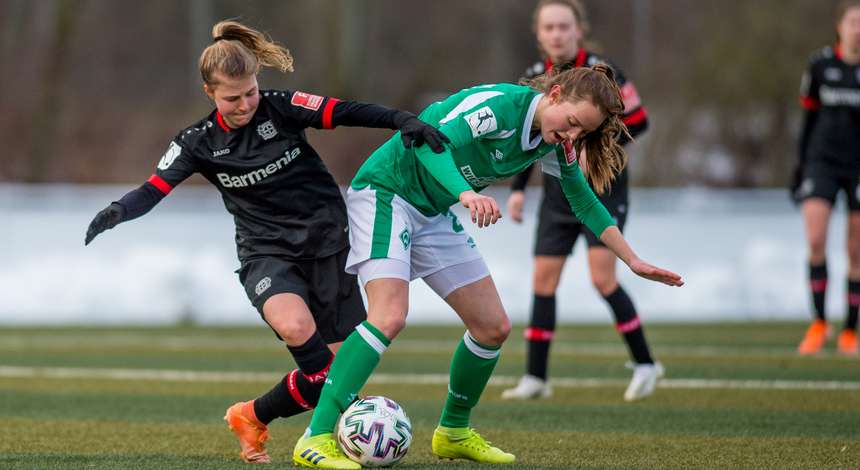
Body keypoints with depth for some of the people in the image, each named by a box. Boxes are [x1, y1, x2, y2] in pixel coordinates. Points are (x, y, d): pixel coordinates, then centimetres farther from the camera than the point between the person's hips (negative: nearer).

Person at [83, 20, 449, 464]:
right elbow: (154, 189, -8)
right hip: (266, 252, -1)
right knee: (295, 327, -35)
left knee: (338, 362, -4)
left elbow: (347, 112, -14)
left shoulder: (281, 108, -6)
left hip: (326, 241, 1)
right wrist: (118, 210, -29)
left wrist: (405, 120, -28)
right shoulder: (199, 143, -2)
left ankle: (252, 418, 19)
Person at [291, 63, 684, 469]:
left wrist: (634, 262, 11)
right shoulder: (499, 105, -26)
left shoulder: (554, 141, -1)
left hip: (434, 214, 9)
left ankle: (454, 433, 26)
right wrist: (466, 193, -55)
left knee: (493, 328, 6)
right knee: (389, 318, -27)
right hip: (385, 192, -9)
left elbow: (584, 202, 13)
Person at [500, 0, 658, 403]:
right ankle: (535, 378, 7)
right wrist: (518, 188, 8)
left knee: (603, 278, -13)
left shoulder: (600, 72, -13)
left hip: (603, 191, -5)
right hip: (558, 194, 5)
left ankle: (645, 364, 2)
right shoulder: (536, 77, 3)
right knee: (543, 279, 1)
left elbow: (637, 121, -11)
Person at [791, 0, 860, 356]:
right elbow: (810, 116, 11)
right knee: (815, 240, -14)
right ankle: (819, 323, 0)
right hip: (823, 161, 1)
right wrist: (801, 164, 11)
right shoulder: (820, 65, 3)